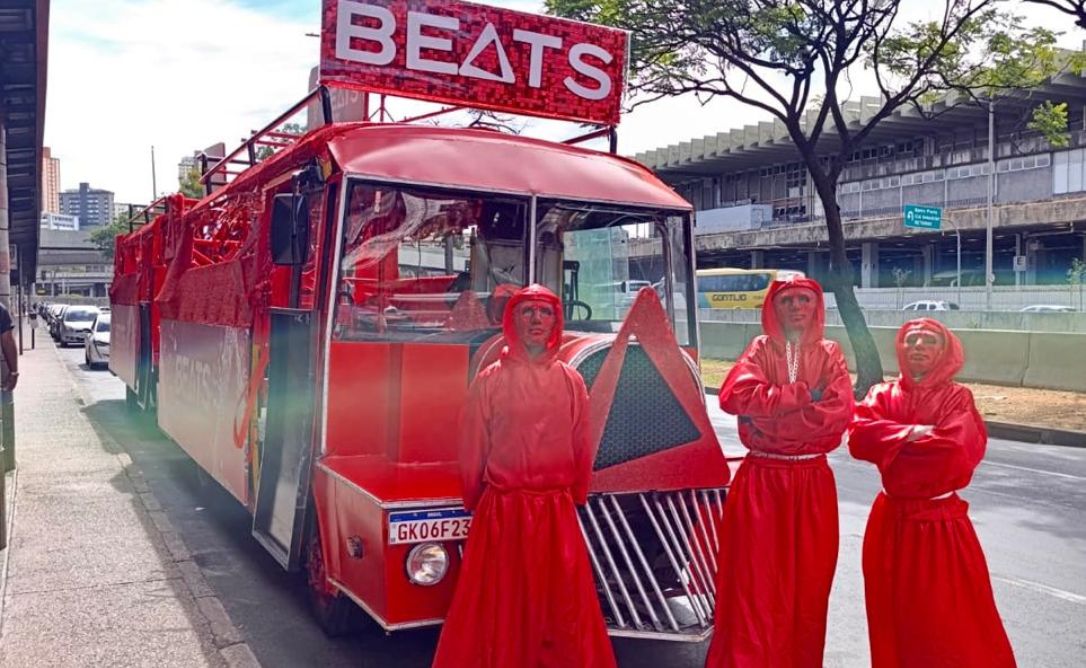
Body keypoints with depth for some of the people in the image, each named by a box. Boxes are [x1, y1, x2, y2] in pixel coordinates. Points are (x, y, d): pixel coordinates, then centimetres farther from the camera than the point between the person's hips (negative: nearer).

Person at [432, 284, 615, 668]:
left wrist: (575, 499, 12)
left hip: (558, 511, 2)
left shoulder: (571, 381, 4)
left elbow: (582, 450, 9)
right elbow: (472, 451, 1)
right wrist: (476, 504, 7)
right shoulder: (490, 380, -3)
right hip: (503, 510, -2)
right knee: (501, 610, 8)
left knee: (566, 607, 9)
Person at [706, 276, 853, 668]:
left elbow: (840, 410, -11)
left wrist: (771, 419, -15)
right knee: (754, 586, -1)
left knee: (807, 585, 9)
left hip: (812, 483, 2)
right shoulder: (760, 350, 3)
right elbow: (736, 395, -17)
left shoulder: (829, 354, 6)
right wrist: (805, 394, -16)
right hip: (760, 481, -1)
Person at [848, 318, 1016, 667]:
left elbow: (955, 450, -20)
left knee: (949, 620, 2)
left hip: (940, 522, -3)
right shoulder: (883, 394, 5)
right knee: (893, 615, 13)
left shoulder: (958, 398, -3)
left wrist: (893, 446, -11)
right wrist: (913, 433, -20)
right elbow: (860, 436, -12)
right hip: (891, 519, 3)